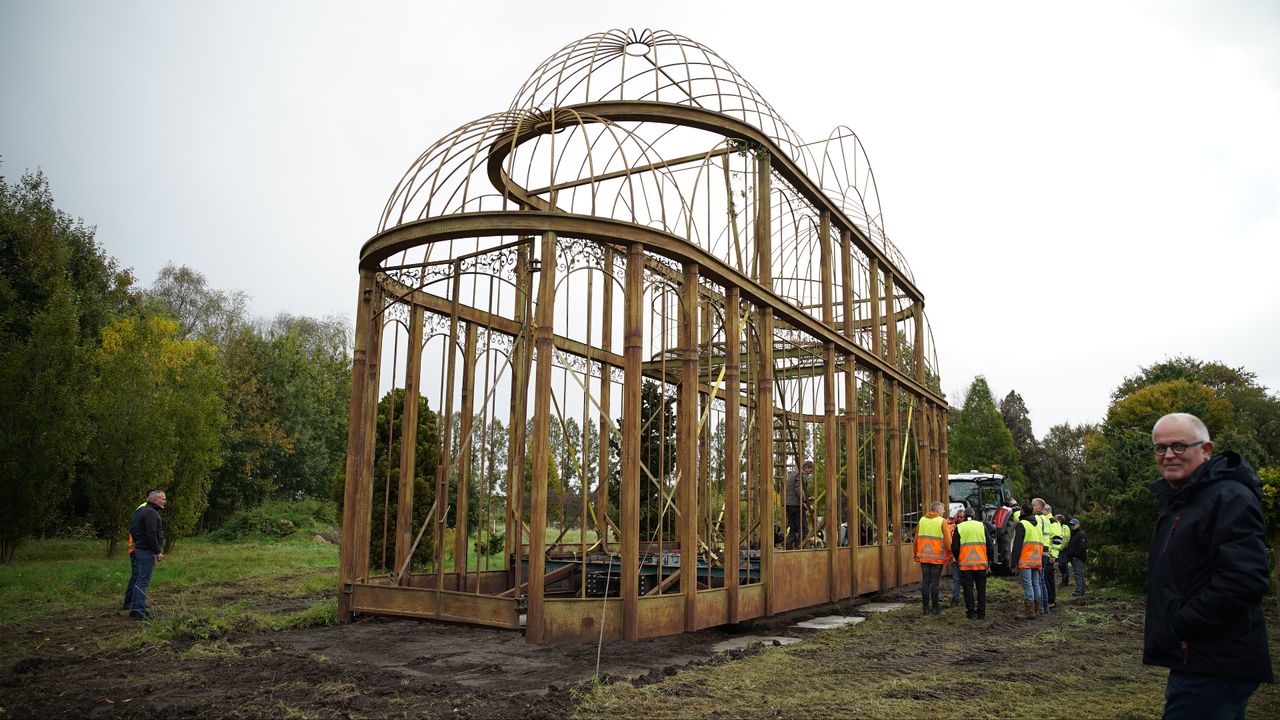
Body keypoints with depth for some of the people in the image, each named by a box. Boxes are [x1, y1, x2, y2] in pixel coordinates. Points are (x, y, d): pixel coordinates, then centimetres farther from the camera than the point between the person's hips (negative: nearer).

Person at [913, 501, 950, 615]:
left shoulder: (922, 520, 9)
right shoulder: (942, 521, -4)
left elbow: (916, 539, 10)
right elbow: (947, 541, -9)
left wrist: (916, 554, 18)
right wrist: (950, 555, 2)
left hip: (924, 556, 4)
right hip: (938, 557, -3)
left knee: (925, 582, 6)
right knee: (934, 582, 0)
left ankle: (926, 608, 8)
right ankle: (934, 608, 4)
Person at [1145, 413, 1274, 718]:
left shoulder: (1230, 498, -16)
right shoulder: (1177, 501, 17)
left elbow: (1244, 581, -27)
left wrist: (1178, 625, -20)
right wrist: (1159, 626, 13)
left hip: (1214, 667, -10)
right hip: (1194, 661, 10)